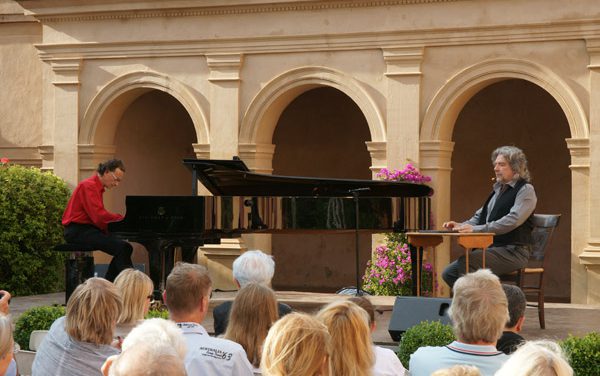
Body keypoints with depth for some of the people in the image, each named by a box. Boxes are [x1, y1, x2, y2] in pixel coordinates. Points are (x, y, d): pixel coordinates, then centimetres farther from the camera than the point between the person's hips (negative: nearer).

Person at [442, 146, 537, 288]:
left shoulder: (526, 190, -6)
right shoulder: (498, 190, 21)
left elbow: (512, 220, -21)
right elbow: (481, 216, 24)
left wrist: (476, 229, -27)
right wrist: (461, 226, 1)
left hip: (512, 252, -9)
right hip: (491, 248, 9)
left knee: (466, 262, -30)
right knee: (449, 273, -6)